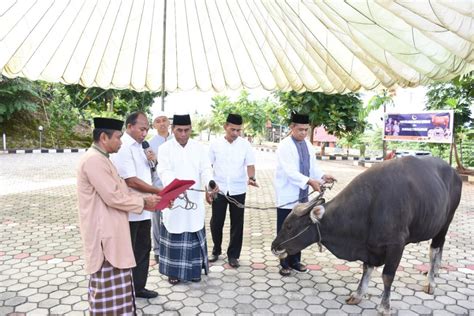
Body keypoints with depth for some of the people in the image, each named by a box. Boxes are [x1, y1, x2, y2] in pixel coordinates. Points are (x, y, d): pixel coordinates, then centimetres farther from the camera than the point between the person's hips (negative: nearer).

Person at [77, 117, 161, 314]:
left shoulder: (101, 159, 14)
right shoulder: (93, 160, -20)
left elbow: (120, 191, 17)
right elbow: (113, 197, -23)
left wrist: (144, 200, 5)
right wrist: (143, 202, -10)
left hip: (110, 231, 11)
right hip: (104, 234, -10)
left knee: (114, 287, 18)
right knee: (109, 287, -1)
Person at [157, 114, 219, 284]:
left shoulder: (199, 148, 4)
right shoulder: (165, 148, -2)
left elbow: (206, 169, -4)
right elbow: (164, 171, -15)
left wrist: (210, 185, -26)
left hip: (195, 200, 2)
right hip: (174, 199, -2)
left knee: (194, 236, 9)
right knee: (174, 237, 6)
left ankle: (194, 269, 24)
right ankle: (174, 271, 21)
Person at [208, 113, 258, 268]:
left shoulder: (245, 144, -3)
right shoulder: (215, 144, -1)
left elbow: (250, 164, -4)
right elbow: (208, 166, 4)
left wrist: (251, 178, -23)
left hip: (238, 190, 0)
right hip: (219, 189, 0)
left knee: (237, 223, 7)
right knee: (216, 222, 9)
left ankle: (233, 255, 21)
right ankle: (216, 250, 31)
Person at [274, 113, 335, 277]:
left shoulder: (308, 145, 10)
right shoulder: (284, 146, -13)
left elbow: (313, 166, 10)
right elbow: (290, 171, -23)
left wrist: (322, 176, -11)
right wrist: (309, 181, -34)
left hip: (302, 196, 6)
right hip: (287, 197, -6)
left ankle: (295, 260, 29)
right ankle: (285, 263, 17)